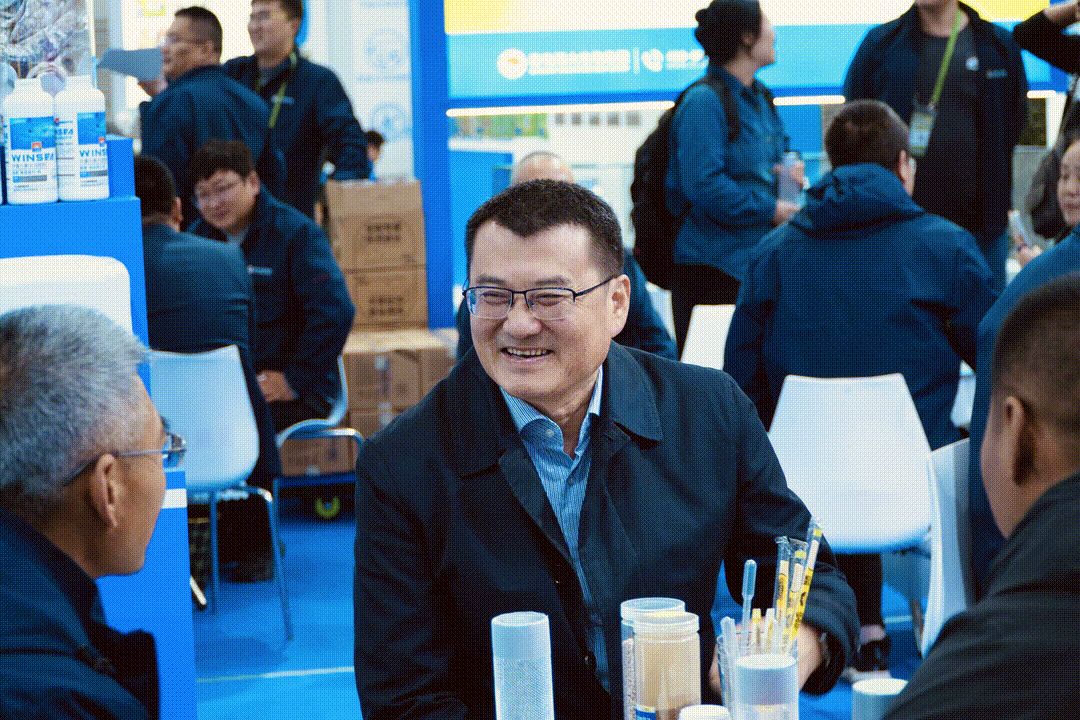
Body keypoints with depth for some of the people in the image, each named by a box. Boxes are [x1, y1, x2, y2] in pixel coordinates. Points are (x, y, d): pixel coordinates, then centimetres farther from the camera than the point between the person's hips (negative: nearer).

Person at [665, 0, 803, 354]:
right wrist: (770, 209, -19)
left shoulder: (761, 99, 16)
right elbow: (702, 184, -23)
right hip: (713, 265, -9)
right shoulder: (703, 102, -14)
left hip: (761, 256, 9)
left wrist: (791, 172, 6)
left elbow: (781, 151, 30)